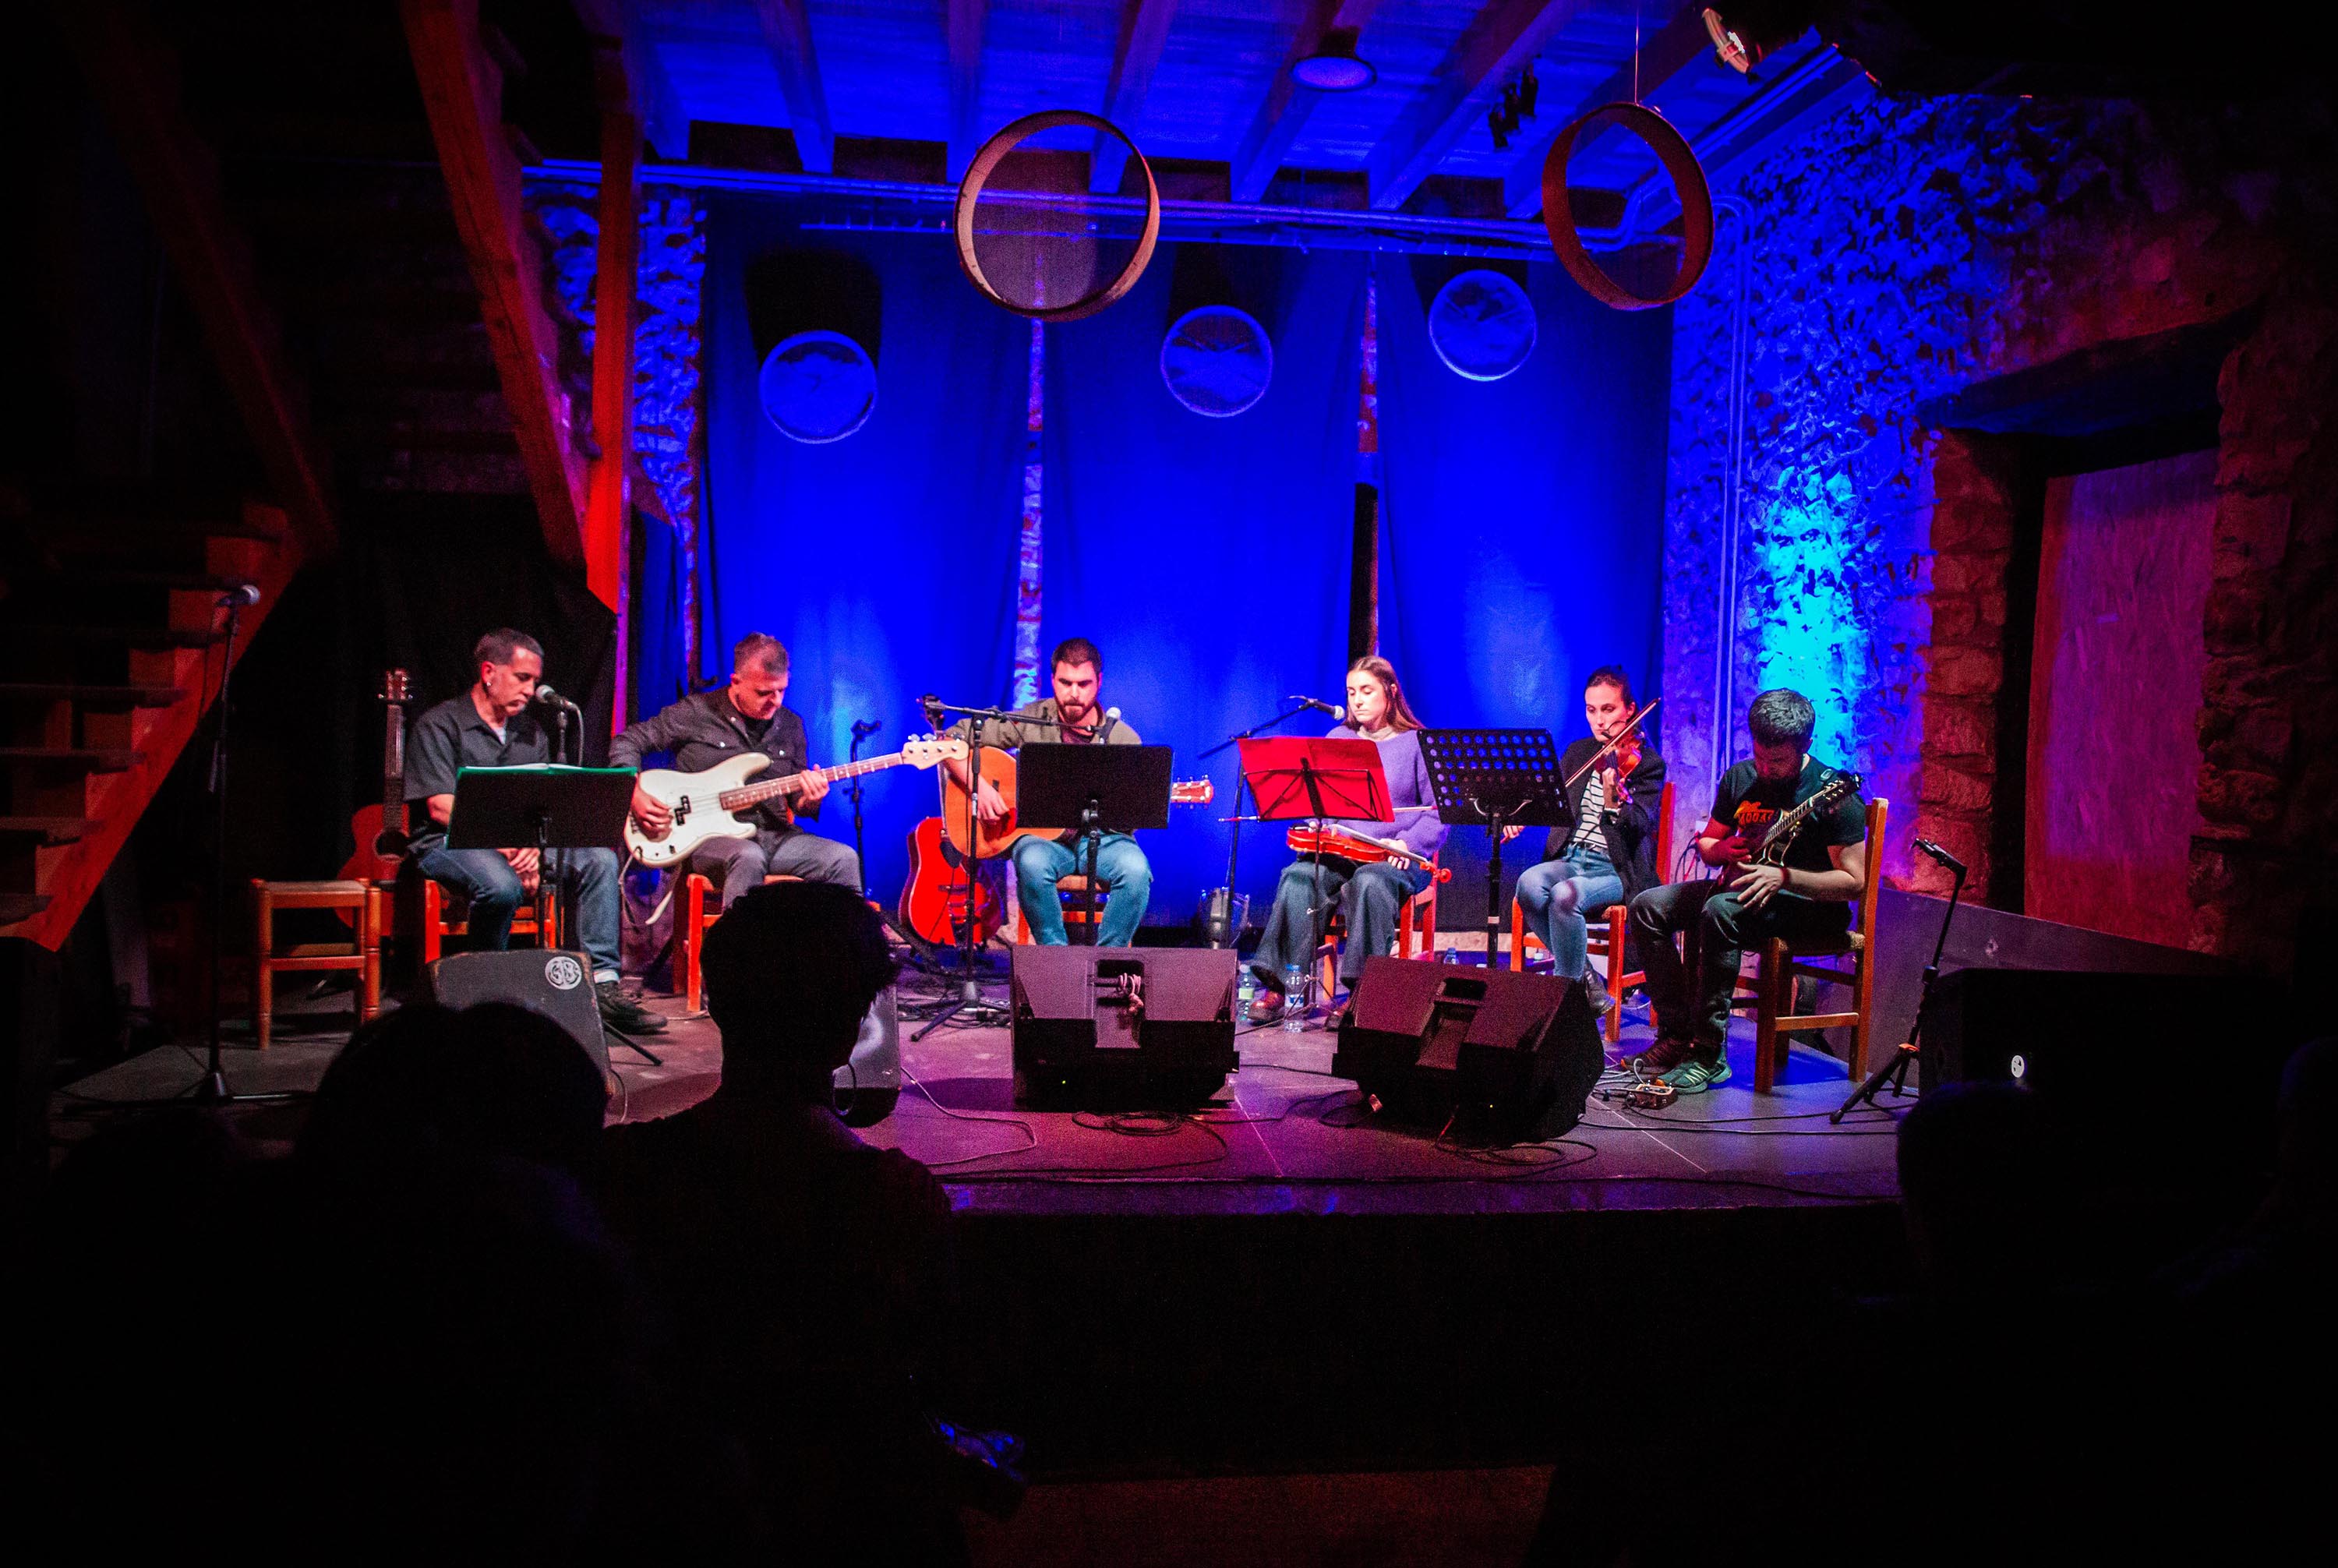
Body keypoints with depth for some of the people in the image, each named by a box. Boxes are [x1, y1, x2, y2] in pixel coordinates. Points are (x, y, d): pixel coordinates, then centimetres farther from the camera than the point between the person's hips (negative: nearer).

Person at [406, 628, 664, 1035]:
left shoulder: (530, 730, 16)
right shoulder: (439, 724, -3)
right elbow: (441, 807, -13)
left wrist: (533, 848, -14)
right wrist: (507, 847, -23)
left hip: (520, 843, 6)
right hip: (450, 843, -6)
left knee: (599, 859, -16)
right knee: (503, 884, -38)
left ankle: (603, 984, -19)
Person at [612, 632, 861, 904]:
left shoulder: (791, 725, 14)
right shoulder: (697, 712, 0)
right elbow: (628, 741, 6)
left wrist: (809, 801, -6)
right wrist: (635, 794, -10)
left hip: (775, 836, 5)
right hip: (708, 836, -4)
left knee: (844, 859, -19)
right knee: (748, 857, -39)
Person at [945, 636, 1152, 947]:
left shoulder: (1123, 739, 2)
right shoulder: (1030, 721, 1)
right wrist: (978, 786, -13)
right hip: (1041, 836, 0)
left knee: (1136, 869, -32)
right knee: (1032, 863, -36)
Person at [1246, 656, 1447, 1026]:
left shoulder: (1418, 744, 4)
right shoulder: (1337, 740, 16)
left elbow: (1439, 814, 1)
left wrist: (1408, 843, -17)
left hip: (1398, 859, -3)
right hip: (1341, 853, 3)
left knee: (1370, 882, -38)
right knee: (1298, 877, -28)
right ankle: (1277, 985, -31)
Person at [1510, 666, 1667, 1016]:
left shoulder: (1647, 763, -2)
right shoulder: (1578, 753, 15)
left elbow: (1640, 826, -16)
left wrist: (1613, 800, -38)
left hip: (1617, 870, -5)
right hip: (1570, 860, 5)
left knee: (1565, 895, -34)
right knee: (1529, 883, -28)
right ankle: (1582, 975, -13)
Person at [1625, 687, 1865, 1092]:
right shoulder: (1740, 777, 5)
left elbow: (1855, 882, -18)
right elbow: (1705, 844, 17)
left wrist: (1783, 877, -29)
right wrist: (1721, 850, -8)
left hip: (1812, 905, -8)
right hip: (1743, 887, 8)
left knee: (1720, 911, -36)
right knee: (1648, 906, -8)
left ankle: (1710, 1053, -29)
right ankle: (1677, 1034, -8)